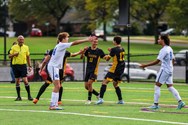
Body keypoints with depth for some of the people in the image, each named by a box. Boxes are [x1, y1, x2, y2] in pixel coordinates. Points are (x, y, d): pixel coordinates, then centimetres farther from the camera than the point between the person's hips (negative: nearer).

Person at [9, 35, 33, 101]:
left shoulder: (26, 47, 6)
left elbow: (28, 57, 12)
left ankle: (29, 95, -3)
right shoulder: (14, 47, 4)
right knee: (17, 81, 4)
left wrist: (30, 66, 8)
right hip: (15, 65, 1)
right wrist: (14, 54, -16)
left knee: (25, 80, -9)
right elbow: (9, 56, 5)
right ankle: (19, 96, 11)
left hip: (23, 65, -1)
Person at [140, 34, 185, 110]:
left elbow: (157, 61, -20)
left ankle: (156, 104, -1)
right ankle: (180, 102, 0)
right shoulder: (170, 49, 11)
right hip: (170, 70, 9)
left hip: (164, 70, -9)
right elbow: (173, 59, 19)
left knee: (157, 86, -1)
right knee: (170, 87, 9)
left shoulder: (164, 50, -17)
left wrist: (145, 65, -17)